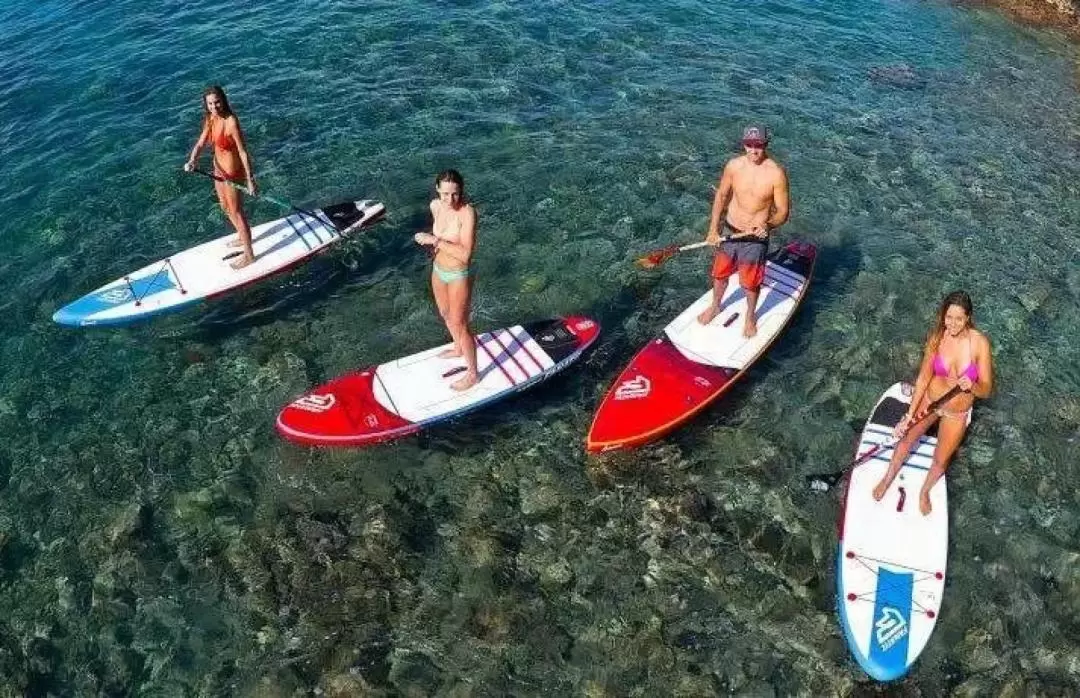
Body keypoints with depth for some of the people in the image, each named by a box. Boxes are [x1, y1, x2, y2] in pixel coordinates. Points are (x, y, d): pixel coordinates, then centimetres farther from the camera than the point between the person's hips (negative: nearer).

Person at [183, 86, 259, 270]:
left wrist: (250, 180, -23)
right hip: (219, 169, 9)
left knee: (236, 212, 4)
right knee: (226, 208, 25)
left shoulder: (231, 122, -26)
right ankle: (243, 238, 49)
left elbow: (243, 152, -24)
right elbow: (200, 143, -1)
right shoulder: (211, 120, -1)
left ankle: (249, 255, 19)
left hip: (232, 173, -9)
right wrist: (192, 161, -21)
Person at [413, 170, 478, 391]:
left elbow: (465, 254, -34)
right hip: (438, 270, 8)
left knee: (460, 324, 7)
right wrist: (432, 242, 0)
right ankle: (458, 349, 57)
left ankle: (472, 374, 27)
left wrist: (434, 240, -33)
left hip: (459, 275, -7)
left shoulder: (467, 212, -29)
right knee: (445, 314, 29)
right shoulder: (435, 206, -8)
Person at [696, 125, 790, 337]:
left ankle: (750, 317, 39)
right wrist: (713, 229, 2)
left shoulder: (776, 173, -20)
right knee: (720, 273, 21)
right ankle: (715, 306, 49)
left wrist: (768, 225, -34)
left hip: (755, 238, -3)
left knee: (750, 282, 11)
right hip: (729, 231, 4)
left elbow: (783, 212, -13)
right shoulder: (733, 165, -9)